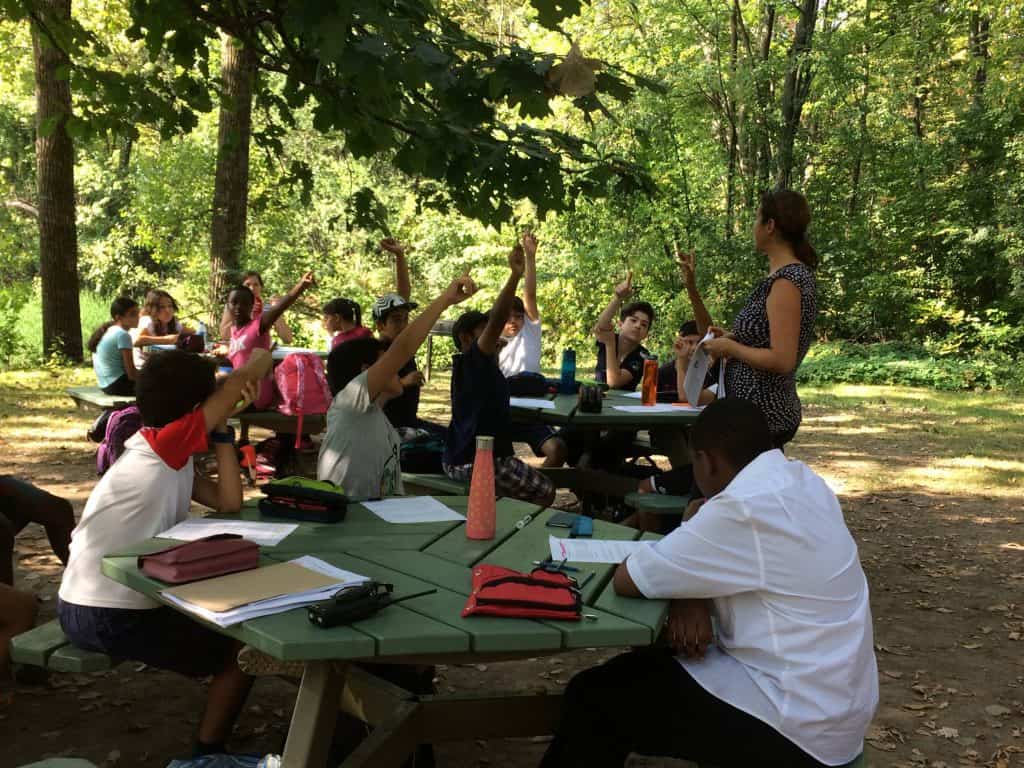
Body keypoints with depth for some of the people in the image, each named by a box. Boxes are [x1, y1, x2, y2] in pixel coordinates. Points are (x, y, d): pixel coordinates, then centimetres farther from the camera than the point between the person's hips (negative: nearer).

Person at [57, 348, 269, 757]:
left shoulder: (170, 458, 10)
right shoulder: (162, 443, -17)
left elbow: (228, 501, 2)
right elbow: (239, 382, -20)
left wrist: (222, 426, -1)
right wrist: (257, 362, 1)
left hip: (101, 605, 9)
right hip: (105, 618, -9)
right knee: (245, 649, 2)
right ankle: (208, 752, 12)